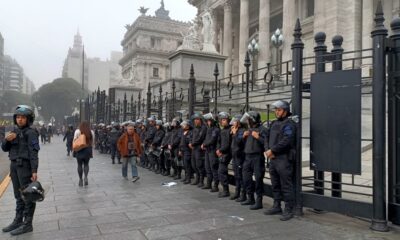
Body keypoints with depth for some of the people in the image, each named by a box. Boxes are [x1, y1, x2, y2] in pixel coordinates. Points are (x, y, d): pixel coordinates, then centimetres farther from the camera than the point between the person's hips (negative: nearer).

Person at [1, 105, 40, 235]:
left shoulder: (31, 133, -11)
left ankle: (27, 224, 7)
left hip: (25, 166, -7)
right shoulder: (15, 131, 11)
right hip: (14, 166, 7)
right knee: (18, 195, 17)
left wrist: (34, 171, -21)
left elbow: (33, 153, -16)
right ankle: (18, 221, 28)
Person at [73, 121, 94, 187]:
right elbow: (92, 142, 4)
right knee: (86, 164, 14)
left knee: (80, 165, 8)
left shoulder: (77, 131, -3)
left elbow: (74, 141, -4)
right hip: (88, 150, 2)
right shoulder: (91, 132, 2)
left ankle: (80, 180, 11)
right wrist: (91, 151, 12)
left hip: (79, 150, -2)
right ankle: (86, 177, -6)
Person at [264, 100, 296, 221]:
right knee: (275, 184, 16)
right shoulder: (274, 123, 17)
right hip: (272, 158, 9)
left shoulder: (289, 124, -9)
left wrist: (272, 150, -16)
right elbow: (267, 137, 15)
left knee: (286, 185, -3)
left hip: (284, 159, -8)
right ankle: (276, 206, 28)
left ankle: (288, 210, 6)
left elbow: (286, 141, -20)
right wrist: (267, 150, -2)